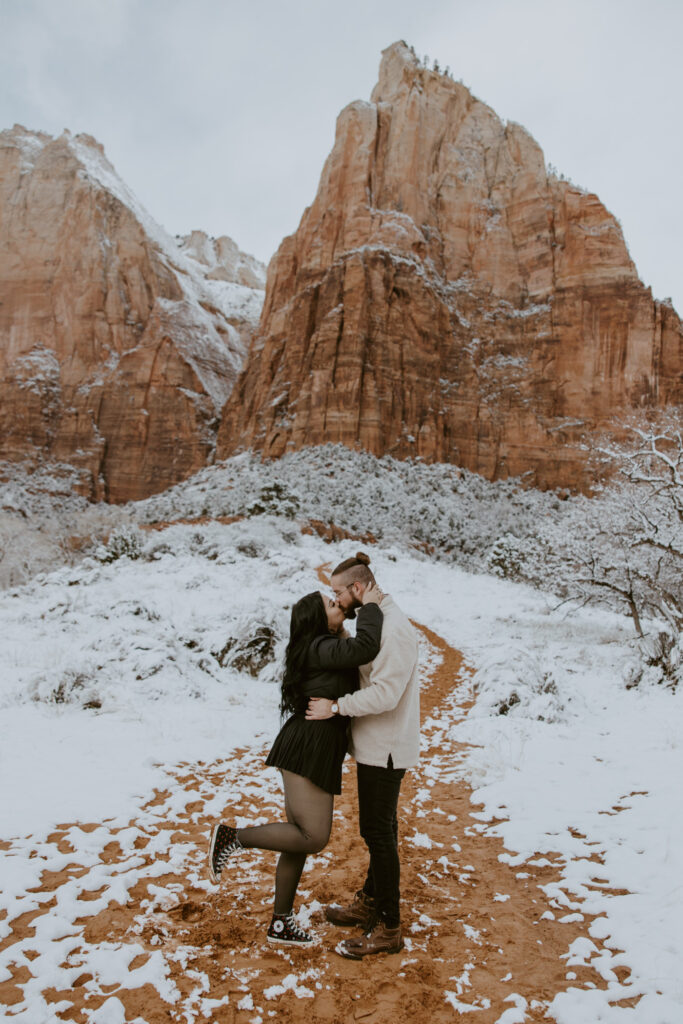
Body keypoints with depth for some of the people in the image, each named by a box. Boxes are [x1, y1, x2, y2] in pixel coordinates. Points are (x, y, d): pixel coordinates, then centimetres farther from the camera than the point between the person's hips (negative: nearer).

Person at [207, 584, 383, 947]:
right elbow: (365, 647, -28)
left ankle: (280, 924, 23)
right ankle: (231, 837, -3)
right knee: (314, 837, -12)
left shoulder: (324, 650, 18)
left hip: (317, 753, 10)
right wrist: (369, 607, -15)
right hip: (305, 750, -10)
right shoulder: (321, 648, -14)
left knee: (300, 840, 14)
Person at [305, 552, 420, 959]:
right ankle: (369, 903, 37)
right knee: (377, 828, 21)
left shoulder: (394, 628, -23)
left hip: (386, 748, -10)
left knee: (378, 832, 0)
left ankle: (388, 929, 14)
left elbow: (385, 693, -29)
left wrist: (335, 707, -23)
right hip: (376, 745, 10)